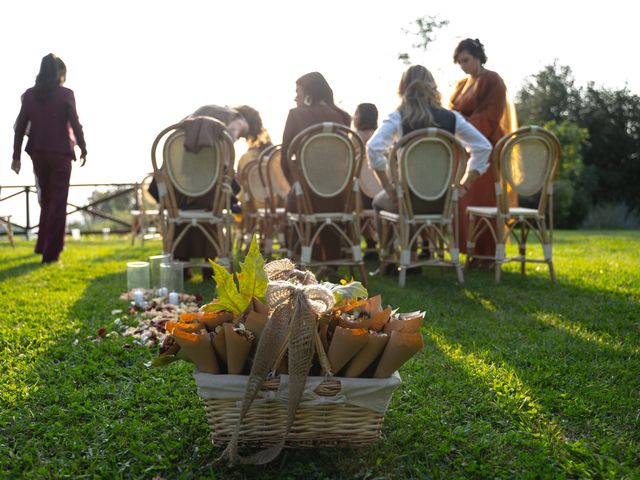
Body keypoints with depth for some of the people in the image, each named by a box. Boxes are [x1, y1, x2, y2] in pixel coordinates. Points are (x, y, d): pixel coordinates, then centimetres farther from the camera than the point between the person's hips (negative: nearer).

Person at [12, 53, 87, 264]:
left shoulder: (30, 95, 5)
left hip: (38, 152, 4)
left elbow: (20, 126, 3)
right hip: (60, 152, -4)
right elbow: (75, 124, -7)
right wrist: (83, 149, 4)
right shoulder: (65, 94, -6)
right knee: (58, 201, 2)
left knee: (46, 199, 20)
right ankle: (50, 251, -1)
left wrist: (16, 156, 7)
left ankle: (43, 245, 25)